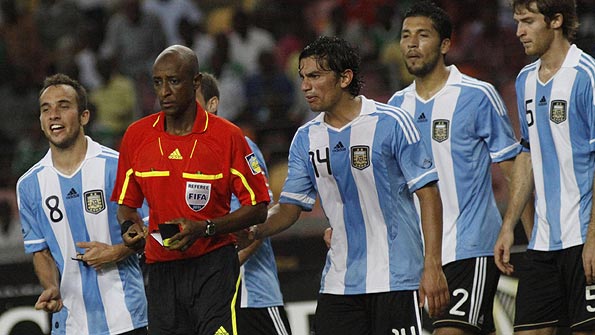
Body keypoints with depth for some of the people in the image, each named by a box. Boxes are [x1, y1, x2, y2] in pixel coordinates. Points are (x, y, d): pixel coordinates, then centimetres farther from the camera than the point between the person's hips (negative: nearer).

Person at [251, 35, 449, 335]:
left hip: (394, 277, -5)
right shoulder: (305, 139, 9)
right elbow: (290, 206, 13)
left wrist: (433, 267, -14)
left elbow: (428, 193, -8)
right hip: (338, 284, 5)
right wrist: (255, 230, -8)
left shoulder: (391, 122, -8)